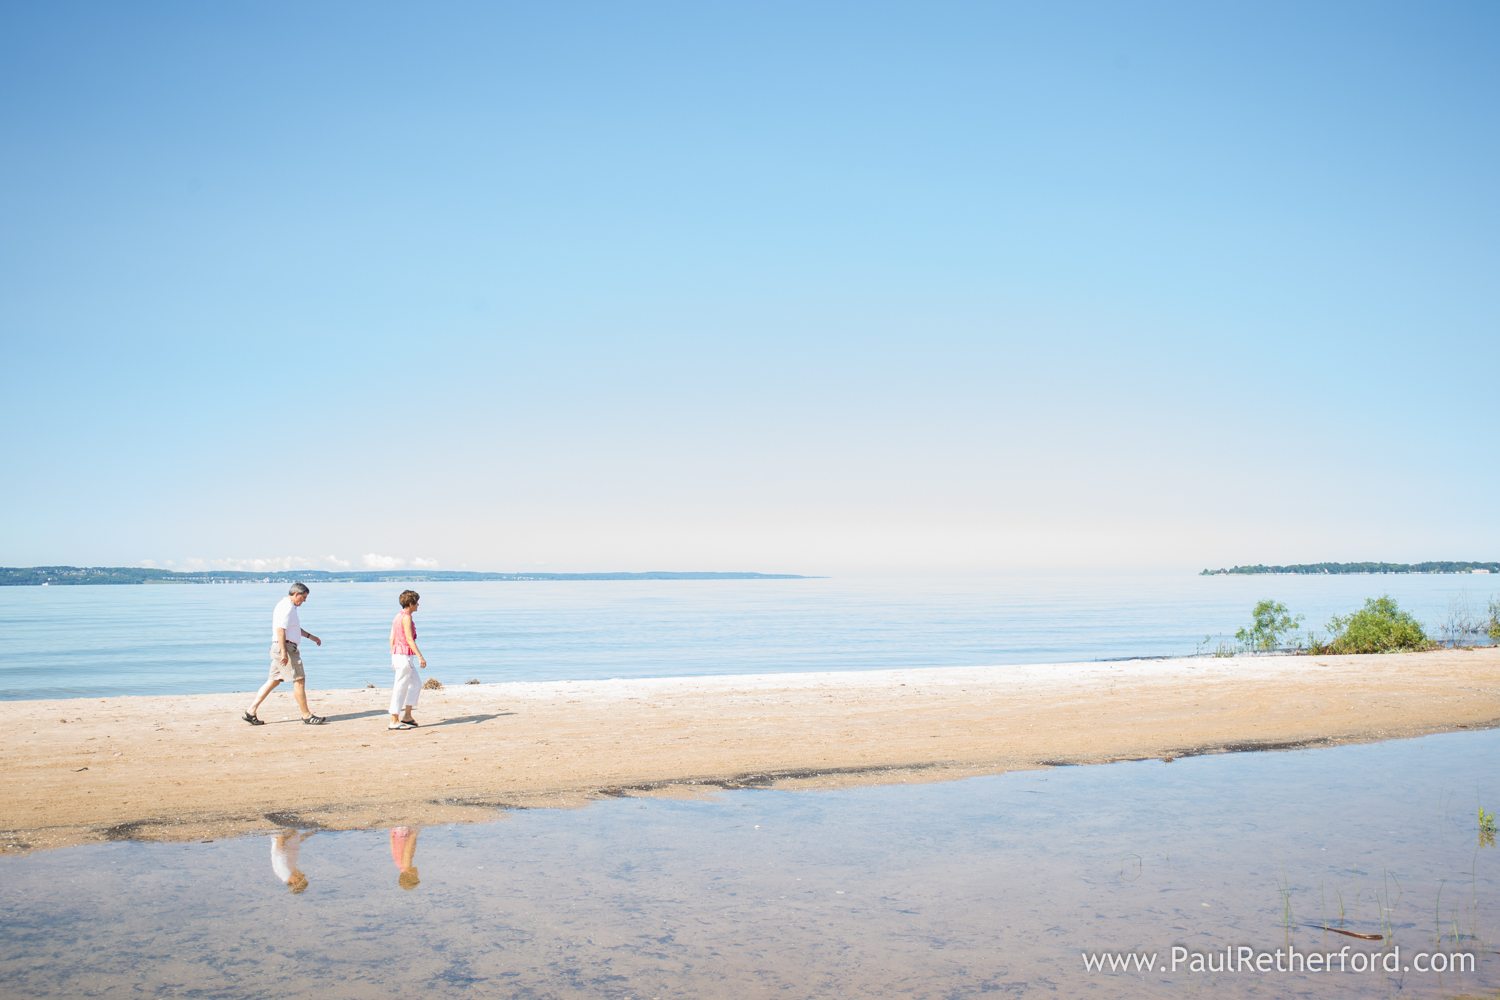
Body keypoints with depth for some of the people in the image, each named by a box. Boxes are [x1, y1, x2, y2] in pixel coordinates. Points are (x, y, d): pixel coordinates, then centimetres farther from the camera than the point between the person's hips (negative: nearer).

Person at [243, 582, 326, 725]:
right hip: (285, 647, -11)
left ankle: (251, 712, 9)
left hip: (282, 649, 11)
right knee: (299, 680, -4)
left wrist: (311, 636, 33)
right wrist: (284, 652, -25)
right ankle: (307, 716, 1)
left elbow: (295, 628, 34)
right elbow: (280, 630, -23)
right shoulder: (286, 607, -14)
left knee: (273, 680, 10)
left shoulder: (288, 606, 19)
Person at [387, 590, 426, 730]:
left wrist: (393, 658, 20)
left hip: (397, 654, 10)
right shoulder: (406, 617, -14)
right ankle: (394, 721, -1)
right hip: (404, 655, -10)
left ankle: (407, 716, 17)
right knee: (400, 688, -5)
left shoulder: (398, 616, 14)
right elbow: (409, 639, -20)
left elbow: (392, 639, 16)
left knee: (416, 684, 16)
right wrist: (420, 657, -20)